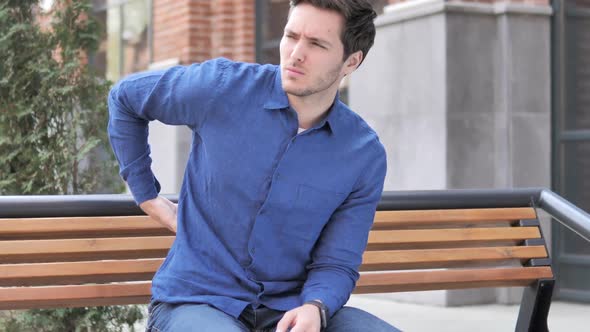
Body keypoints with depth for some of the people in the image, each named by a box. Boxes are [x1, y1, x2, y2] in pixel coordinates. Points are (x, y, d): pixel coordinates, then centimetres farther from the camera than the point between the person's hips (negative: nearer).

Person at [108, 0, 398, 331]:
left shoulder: (366, 155, -4)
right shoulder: (225, 87, -8)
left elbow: (336, 263, 0)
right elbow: (124, 97, 9)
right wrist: (147, 196, 9)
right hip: (196, 302, -2)